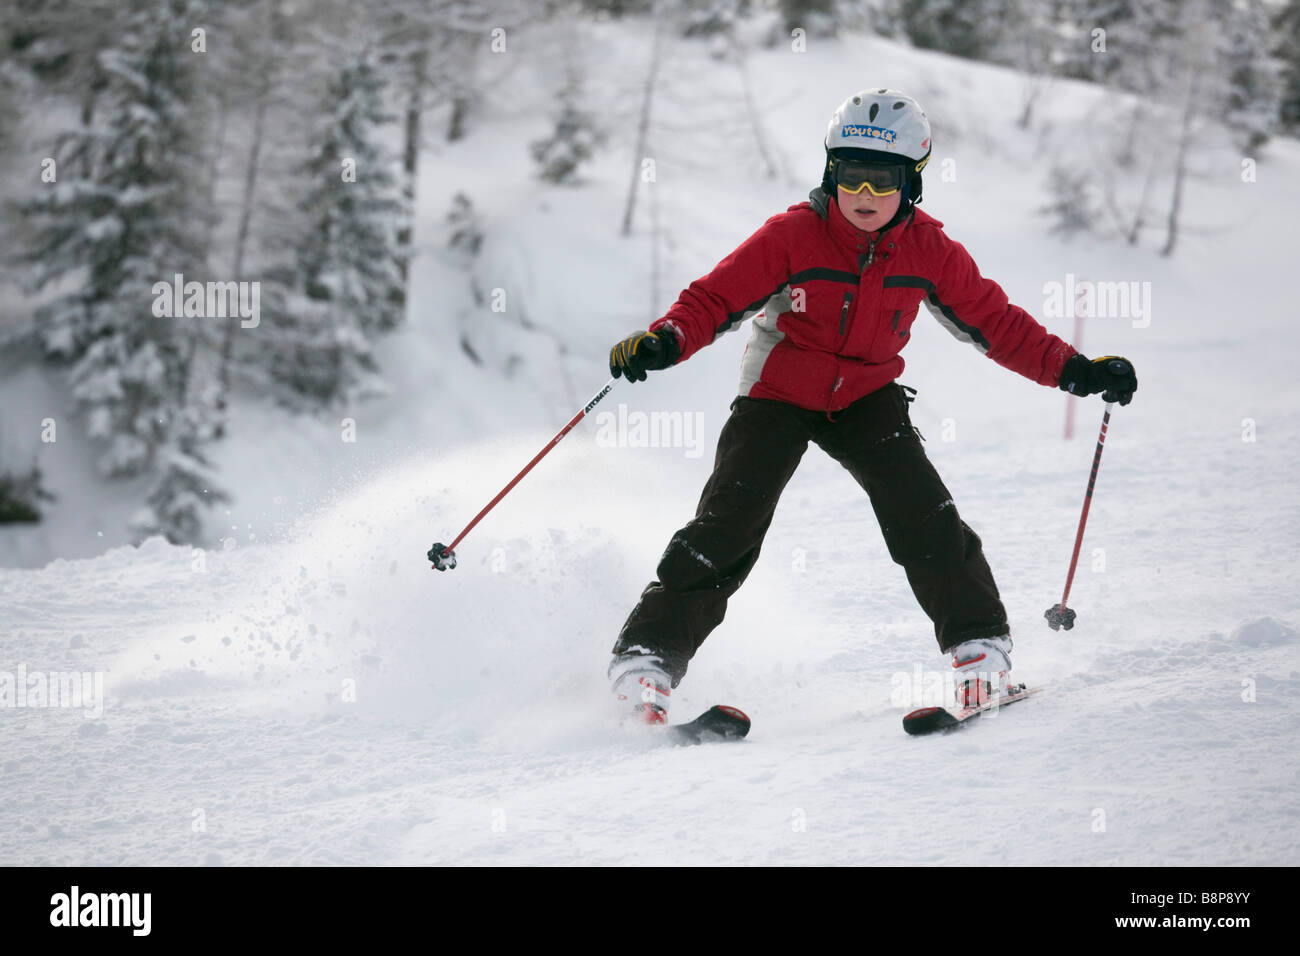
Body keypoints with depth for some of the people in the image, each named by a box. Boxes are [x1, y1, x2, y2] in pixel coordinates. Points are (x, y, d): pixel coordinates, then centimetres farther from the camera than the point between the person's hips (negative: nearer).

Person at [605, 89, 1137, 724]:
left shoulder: (928, 250, -10)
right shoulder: (792, 236, -19)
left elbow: (994, 321, -1)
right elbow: (716, 298, -18)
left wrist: (1073, 370, -10)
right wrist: (664, 342, -38)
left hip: (867, 398, 2)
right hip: (777, 396, -2)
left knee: (923, 516, -17)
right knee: (727, 529, -14)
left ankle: (979, 644, -2)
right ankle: (646, 657, -6)